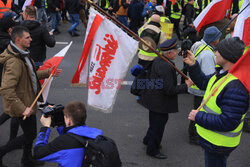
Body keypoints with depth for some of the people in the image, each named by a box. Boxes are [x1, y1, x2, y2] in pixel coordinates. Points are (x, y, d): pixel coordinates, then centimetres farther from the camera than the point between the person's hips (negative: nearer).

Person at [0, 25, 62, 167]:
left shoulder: (22, 55, 5)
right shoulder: (14, 62, -29)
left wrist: (47, 73, 9)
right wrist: (22, 109, -32)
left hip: (28, 101, 10)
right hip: (22, 103, -10)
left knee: (30, 132, 22)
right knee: (30, 135, 4)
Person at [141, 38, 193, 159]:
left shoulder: (158, 60, 0)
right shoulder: (166, 67, -31)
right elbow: (170, 90, -29)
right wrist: (186, 85, -17)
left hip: (154, 98, 10)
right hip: (159, 102, -10)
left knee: (159, 121, 28)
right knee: (158, 125, 9)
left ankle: (148, 140, 48)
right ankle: (152, 150, 28)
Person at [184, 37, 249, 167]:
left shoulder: (236, 87, -33)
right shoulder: (222, 72, -1)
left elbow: (228, 123, -34)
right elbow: (203, 82, 15)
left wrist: (199, 117, -26)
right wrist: (193, 65, 0)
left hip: (218, 145, -9)